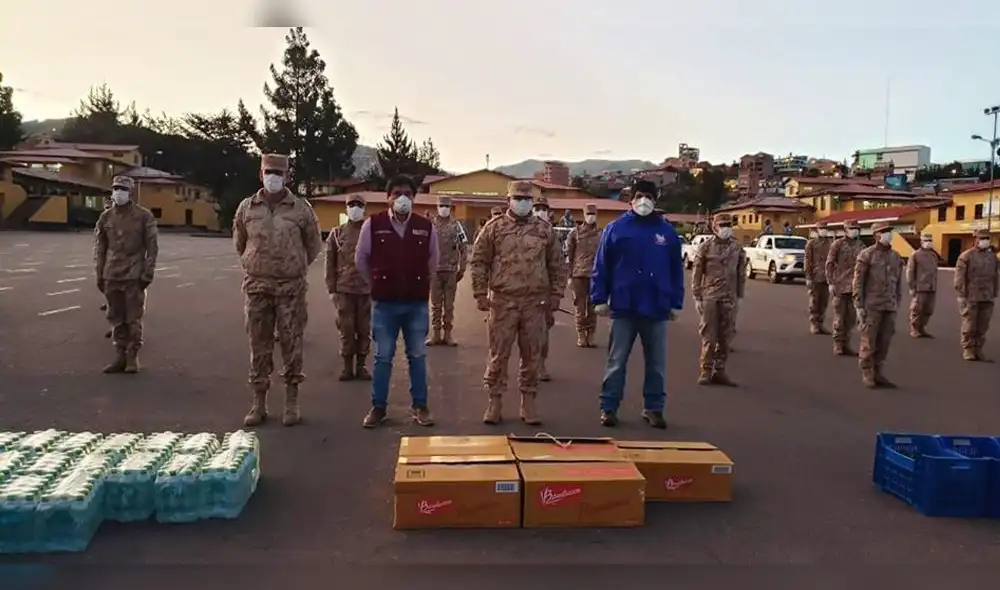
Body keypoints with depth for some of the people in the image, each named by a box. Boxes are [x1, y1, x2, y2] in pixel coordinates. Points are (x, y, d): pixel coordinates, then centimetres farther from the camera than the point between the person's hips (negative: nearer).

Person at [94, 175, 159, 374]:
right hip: (111, 275, 4)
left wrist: (148, 273, -8)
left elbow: (152, 247, -3)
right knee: (116, 318, 9)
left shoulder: (144, 216, -3)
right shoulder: (106, 217, 8)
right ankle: (120, 356, 17)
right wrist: (99, 275, 8)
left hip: (134, 276, -4)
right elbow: (99, 247, 12)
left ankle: (133, 357, 10)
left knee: (133, 318, 1)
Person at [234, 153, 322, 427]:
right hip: (256, 286, 2)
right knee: (259, 344, 7)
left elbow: (314, 245, 11)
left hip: (291, 287, -1)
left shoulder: (301, 209, -1)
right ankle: (259, 402, 17)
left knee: (291, 343, 3)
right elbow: (239, 243, 19)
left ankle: (292, 402, 14)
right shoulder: (247, 207, 4)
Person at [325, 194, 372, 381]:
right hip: (344, 289, 0)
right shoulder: (337, 233, 7)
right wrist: (331, 289, 0)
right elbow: (330, 263, 6)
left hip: (367, 289, 0)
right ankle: (347, 367, 12)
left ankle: (361, 365, 16)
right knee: (346, 329, 2)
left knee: (364, 329, 5)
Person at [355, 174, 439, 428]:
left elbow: (432, 262, 14)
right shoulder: (373, 224, -5)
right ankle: (378, 407, 17)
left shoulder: (426, 227, -1)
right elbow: (361, 260, 9)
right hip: (384, 303, -1)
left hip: (417, 303, 1)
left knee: (417, 356, 8)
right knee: (383, 357, 7)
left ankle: (419, 406, 19)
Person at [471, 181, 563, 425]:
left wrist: (555, 295, 7)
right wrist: (480, 294, -3)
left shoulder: (544, 229, 8)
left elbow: (556, 264, 12)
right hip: (502, 302, -1)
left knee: (532, 356, 8)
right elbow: (479, 262, 3)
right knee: (498, 354, 3)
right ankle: (494, 401, 15)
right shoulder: (494, 228, 2)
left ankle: (529, 401, 20)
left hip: (535, 303, 2)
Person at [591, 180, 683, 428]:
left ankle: (653, 408, 22)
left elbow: (676, 270, 7)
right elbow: (601, 266, -2)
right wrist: (599, 299, -6)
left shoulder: (667, 231, 5)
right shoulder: (616, 228, -1)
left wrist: (676, 302, 3)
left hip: (657, 309, 2)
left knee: (656, 363, 10)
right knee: (616, 361, 6)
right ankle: (608, 408, 14)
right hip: (623, 307, -2)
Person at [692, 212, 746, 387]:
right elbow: (696, 274, -1)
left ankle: (720, 371, 16)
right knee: (709, 335, -1)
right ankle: (706, 371, 6)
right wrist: (697, 297, -5)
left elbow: (741, 274, 10)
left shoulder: (737, 248, 6)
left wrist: (740, 296, 7)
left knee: (725, 337, 6)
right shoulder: (705, 247, -2)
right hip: (709, 298, -3)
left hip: (729, 299, 3)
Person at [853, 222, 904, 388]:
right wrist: (858, 306, -15)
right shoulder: (866, 255, -7)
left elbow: (898, 282, 15)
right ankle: (867, 374, 8)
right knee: (868, 341, -2)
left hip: (889, 306, 5)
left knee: (884, 341, 7)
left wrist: (897, 306, 12)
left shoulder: (896, 257, 10)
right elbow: (857, 282, -10)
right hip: (871, 305, -5)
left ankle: (877, 374, 15)